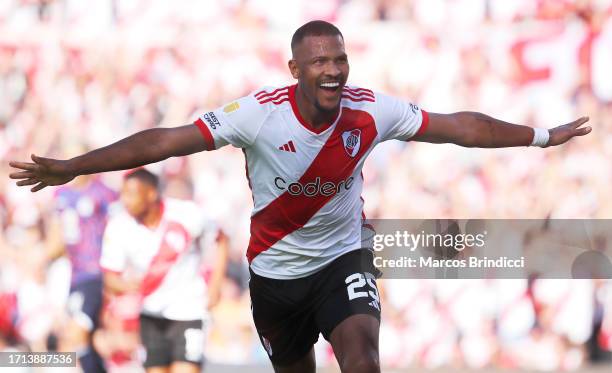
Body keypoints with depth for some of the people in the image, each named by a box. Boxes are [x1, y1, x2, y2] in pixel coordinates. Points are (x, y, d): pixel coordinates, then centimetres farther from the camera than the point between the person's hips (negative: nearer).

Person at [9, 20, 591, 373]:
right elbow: (165, 141, -23)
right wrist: (70, 168, -27)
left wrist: (544, 136, 2)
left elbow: (458, 126, -4)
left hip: (342, 260, 0)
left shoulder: (371, 111, -16)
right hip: (275, 270, 0)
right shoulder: (259, 113, -22)